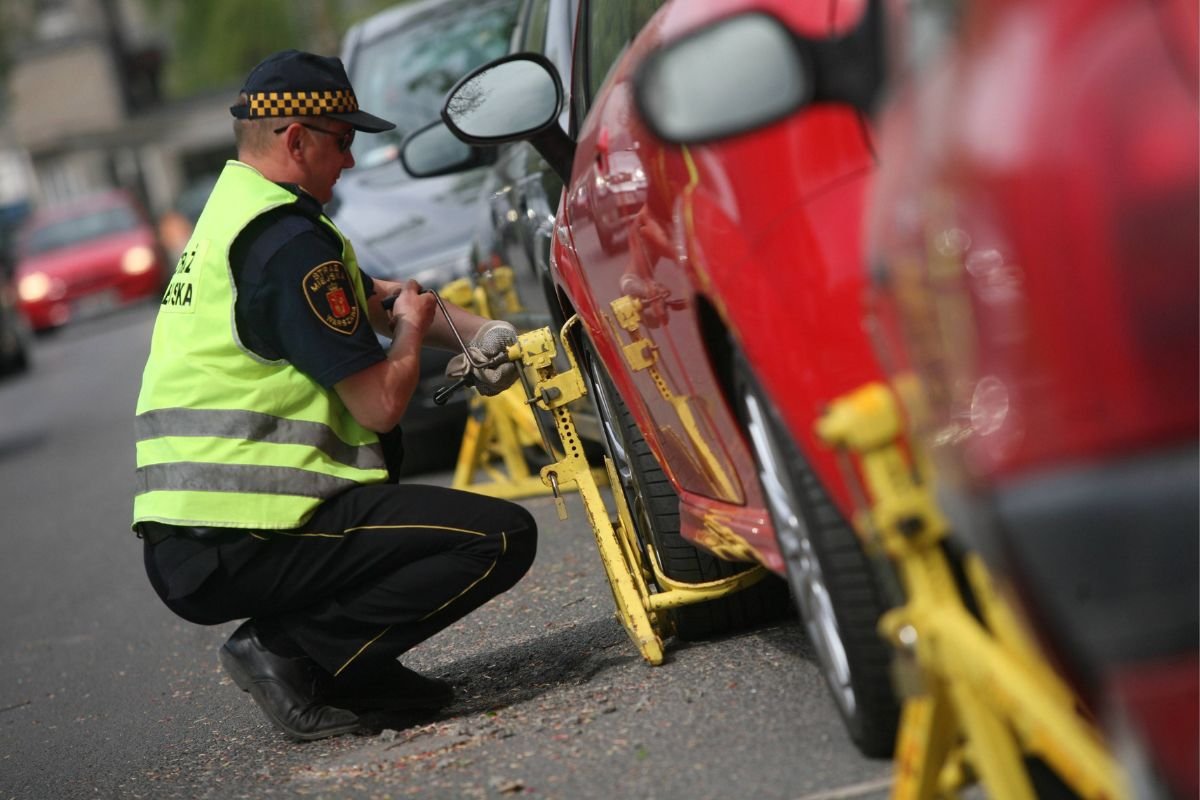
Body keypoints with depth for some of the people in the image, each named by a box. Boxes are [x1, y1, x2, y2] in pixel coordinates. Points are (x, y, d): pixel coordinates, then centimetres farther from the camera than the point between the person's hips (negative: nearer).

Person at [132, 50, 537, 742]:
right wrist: (412, 332, 6)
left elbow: (377, 297, 30)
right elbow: (382, 402, -14)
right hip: (239, 547, -10)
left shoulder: (234, 215, 18)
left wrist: (480, 332, 17)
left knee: (376, 446, 33)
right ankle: (294, 654, -9)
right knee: (503, 536, -9)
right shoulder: (288, 241, -14)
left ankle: (361, 668, 17)